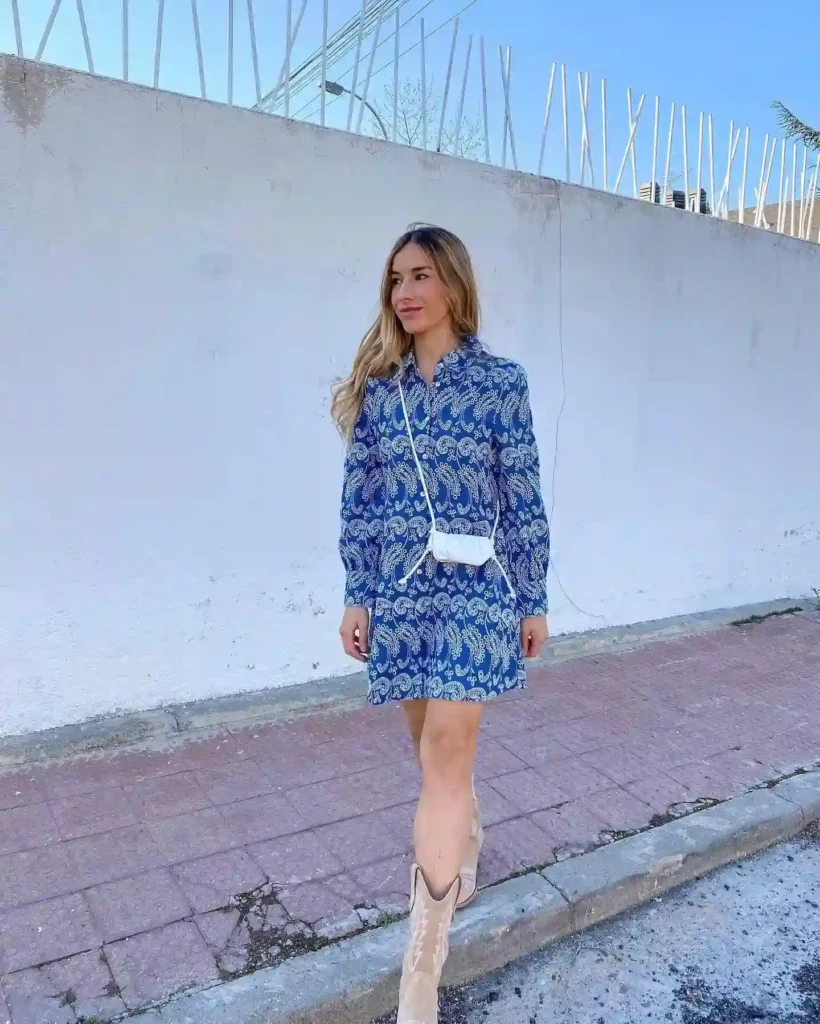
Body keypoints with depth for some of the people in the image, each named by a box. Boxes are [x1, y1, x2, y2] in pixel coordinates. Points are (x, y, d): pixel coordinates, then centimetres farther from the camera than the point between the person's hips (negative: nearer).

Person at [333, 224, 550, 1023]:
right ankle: (468, 839, 49)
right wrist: (356, 596, 4)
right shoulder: (375, 386, 5)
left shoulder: (499, 381, -3)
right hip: (398, 589, 4)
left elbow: (523, 500, -2)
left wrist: (533, 601, -1)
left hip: (475, 589, -3)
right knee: (432, 747, 17)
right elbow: (359, 500, 5)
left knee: (445, 757, -5)